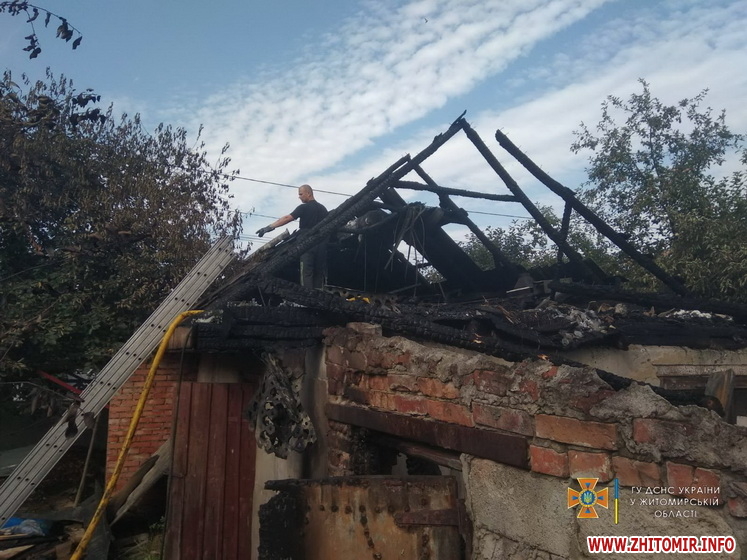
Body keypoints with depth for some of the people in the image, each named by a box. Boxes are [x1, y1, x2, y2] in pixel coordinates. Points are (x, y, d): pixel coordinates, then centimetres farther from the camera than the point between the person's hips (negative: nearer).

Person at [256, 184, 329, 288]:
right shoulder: (323, 208, 13)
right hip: (321, 246, 6)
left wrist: (270, 227, -15)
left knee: (306, 273, -5)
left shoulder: (304, 208, -6)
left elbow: (287, 218, -13)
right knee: (319, 273, 8)